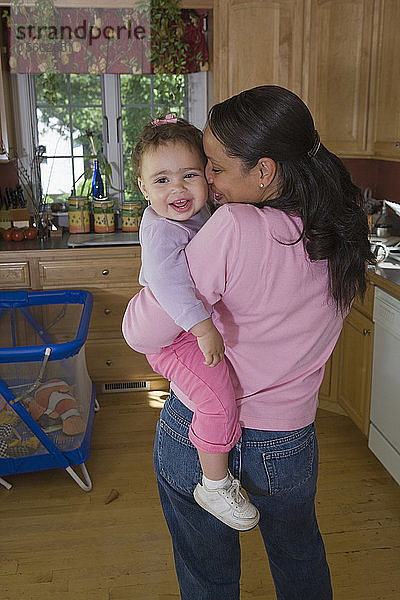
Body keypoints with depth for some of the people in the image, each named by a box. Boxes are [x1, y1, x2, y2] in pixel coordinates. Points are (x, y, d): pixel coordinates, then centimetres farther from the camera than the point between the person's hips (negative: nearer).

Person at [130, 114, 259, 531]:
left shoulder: (200, 212, 1)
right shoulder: (162, 230, -27)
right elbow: (165, 278, -44)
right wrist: (204, 328, -46)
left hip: (197, 326, 9)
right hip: (172, 338, -9)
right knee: (219, 399, -21)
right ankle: (215, 485, -4)